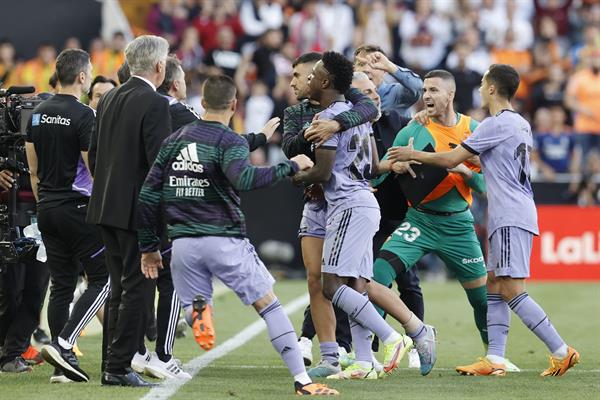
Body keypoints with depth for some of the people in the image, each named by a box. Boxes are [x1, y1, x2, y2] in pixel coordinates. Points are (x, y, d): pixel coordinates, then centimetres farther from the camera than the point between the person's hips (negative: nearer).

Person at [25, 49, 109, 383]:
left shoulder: (39, 114, 9)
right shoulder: (83, 115, -13)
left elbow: (34, 169, 14)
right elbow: (95, 168, -14)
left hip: (48, 208, 8)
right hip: (78, 208, -7)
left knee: (62, 284, 9)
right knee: (102, 280, 0)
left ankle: (63, 364, 7)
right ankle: (63, 345, -13)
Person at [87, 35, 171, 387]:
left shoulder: (108, 100, 10)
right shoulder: (156, 104, -14)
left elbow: (94, 156, 14)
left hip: (108, 208, 8)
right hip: (140, 209, -8)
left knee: (121, 287, 15)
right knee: (138, 288, -3)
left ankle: (121, 360, 18)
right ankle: (119, 367, -4)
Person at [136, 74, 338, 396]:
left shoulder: (175, 140, 12)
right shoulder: (230, 142, -5)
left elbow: (148, 194, 10)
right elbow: (243, 179, -27)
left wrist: (148, 246, 17)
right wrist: (289, 166, -17)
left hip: (183, 245, 4)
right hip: (224, 241, -4)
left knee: (196, 321, 8)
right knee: (269, 306, 4)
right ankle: (302, 380, 0)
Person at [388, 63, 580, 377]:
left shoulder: (495, 124, -12)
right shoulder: (522, 125, 16)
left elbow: (450, 159, -10)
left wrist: (413, 154, 3)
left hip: (511, 218, -10)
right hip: (507, 218, 10)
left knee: (511, 290, -11)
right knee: (494, 285, 8)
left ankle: (561, 352, -13)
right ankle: (495, 359, 3)